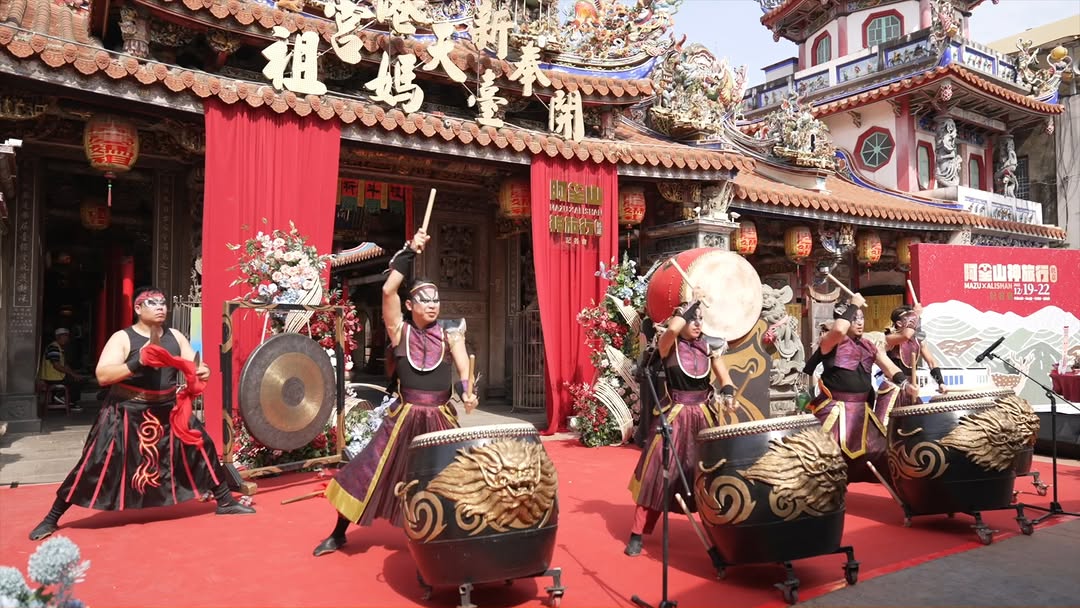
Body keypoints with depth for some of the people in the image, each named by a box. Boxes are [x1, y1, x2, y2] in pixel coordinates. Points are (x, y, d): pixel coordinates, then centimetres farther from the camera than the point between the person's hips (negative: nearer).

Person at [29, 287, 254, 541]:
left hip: (168, 410, 5)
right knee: (95, 464, -5)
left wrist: (203, 371, -17)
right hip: (127, 413, -4)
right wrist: (137, 363, -33)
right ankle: (52, 518, 14)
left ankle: (226, 502, 16)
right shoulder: (123, 338, -10)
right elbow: (102, 376, -19)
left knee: (202, 447, 2)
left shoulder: (175, 337, 5)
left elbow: (193, 367, 7)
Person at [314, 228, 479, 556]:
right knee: (366, 471, 3)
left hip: (440, 418, 1)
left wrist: (466, 389, -38)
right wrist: (409, 251, -16)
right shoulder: (400, 331, -1)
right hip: (404, 417, 0)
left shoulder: (449, 331, 0)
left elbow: (461, 359, -18)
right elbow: (388, 290, -15)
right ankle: (338, 534, 23)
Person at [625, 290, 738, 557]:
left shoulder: (709, 346, 4)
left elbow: (725, 379, 3)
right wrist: (692, 303, -18)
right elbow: (672, 328, -31)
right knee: (658, 472, -4)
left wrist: (727, 395, -20)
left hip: (704, 416, 4)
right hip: (675, 416, -4)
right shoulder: (669, 345, -8)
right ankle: (638, 534, 6)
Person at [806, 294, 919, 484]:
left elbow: (889, 367, 2)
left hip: (862, 409, 6)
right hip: (835, 409, -6)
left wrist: (905, 383, -18)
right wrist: (853, 306, -17)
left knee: (877, 449, 14)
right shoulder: (830, 341, -7)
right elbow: (839, 330, -31)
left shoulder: (868, 346, 12)